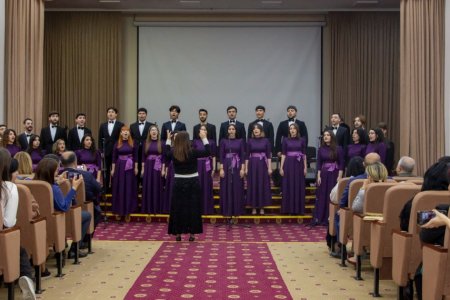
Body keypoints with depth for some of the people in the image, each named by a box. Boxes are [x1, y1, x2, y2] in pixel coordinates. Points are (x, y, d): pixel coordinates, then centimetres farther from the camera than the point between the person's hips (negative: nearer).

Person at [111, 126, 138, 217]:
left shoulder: (133, 143, 1)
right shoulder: (117, 144, 2)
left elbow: (135, 156, 2)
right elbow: (114, 157, 4)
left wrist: (136, 167, -3)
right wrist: (113, 169, 0)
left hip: (130, 167, 0)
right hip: (120, 166, 1)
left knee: (129, 187, 4)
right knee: (119, 187, 3)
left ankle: (129, 207, 13)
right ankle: (119, 207, 12)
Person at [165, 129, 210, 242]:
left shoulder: (173, 153, -6)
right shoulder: (192, 152, -15)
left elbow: (166, 153, 18)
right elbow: (208, 152, -5)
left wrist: (168, 139, 26)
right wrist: (204, 138, 1)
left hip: (179, 183, 2)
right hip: (192, 183, -2)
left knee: (178, 208, 10)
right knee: (193, 208, 7)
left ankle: (178, 233, 13)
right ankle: (192, 233, 9)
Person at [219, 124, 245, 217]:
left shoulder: (240, 141, 3)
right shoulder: (223, 141, 3)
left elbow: (243, 155, 1)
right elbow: (221, 156, 0)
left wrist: (242, 168, -7)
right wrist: (221, 169, -8)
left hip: (237, 166, 0)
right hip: (226, 166, 0)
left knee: (237, 188, 2)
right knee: (226, 188, 1)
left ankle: (237, 210, 11)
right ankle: (226, 210, 8)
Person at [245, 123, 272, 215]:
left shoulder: (266, 141, 1)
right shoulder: (250, 141, 3)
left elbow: (269, 155, 0)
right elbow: (247, 155, 4)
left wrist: (270, 167, -6)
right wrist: (246, 168, 0)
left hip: (262, 164, -1)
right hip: (252, 165, 1)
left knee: (263, 185, 2)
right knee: (253, 185, 2)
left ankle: (262, 207, 11)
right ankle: (254, 207, 10)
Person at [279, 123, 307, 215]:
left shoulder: (301, 140, 4)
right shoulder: (286, 140, 3)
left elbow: (304, 154, 5)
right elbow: (283, 154, 2)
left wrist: (305, 167, 0)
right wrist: (281, 167, -4)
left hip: (299, 164, 1)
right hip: (288, 164, 0)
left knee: (299, 187, 3)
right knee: (288, 186, 1)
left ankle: (298, 209, 11)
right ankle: (288, 209, 8)